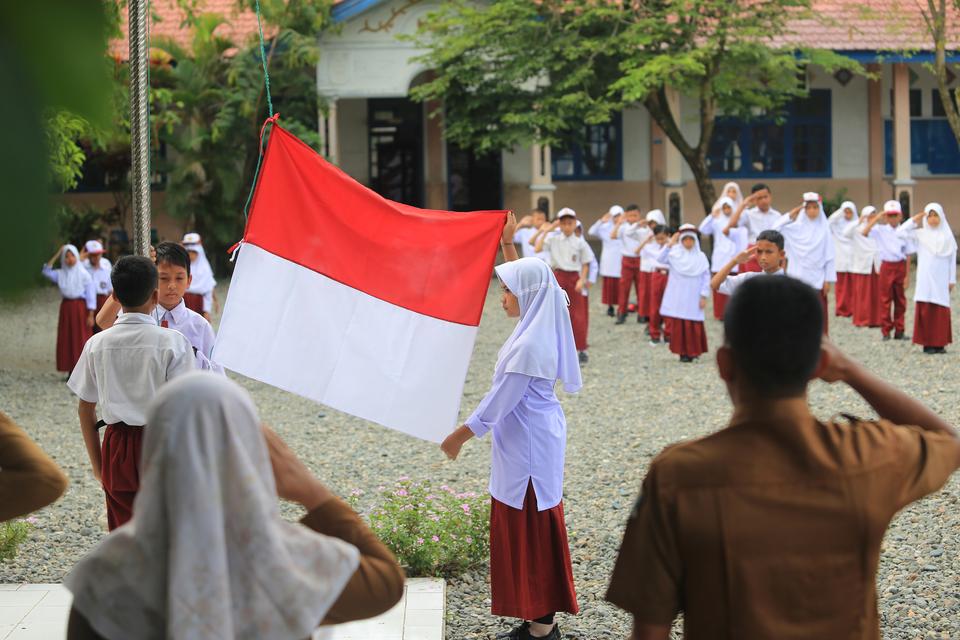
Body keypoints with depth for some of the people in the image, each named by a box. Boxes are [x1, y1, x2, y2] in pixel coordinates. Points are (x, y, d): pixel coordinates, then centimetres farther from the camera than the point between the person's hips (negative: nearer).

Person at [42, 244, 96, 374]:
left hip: (81, 308, -4)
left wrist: (91, 315, -11)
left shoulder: (84, 274, -4)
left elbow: (91, 295, -5)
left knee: (81, 340, -3)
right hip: (66, 308, 4)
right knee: (66, 340, 3)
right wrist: (57, 255, -5)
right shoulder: (60, 274, 8)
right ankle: (71, 372, 10)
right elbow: (46, 271, -6)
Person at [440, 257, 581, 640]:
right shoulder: (540, 331, 5)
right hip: (535, 439, 10)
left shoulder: (528, 344, -23)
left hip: (528, 447, -10)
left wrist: (458, 436, -10)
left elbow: (498, 402, -19)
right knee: (533, 532, 15)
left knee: (530, 534, 0)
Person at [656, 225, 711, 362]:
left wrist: (704, 296, -3)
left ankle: (693, 352, 7)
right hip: (677, 298, 1)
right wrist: (669, 244, -20)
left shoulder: (701, 257, 2)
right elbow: (660, 259, -14)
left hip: (693, 299, -1)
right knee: (678, 324, 0)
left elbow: (706, 278, 2)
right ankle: (683, 352, 7)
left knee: (693, 325, -4)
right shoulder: (675, 254, 2)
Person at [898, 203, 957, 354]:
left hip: (941, 279, 1)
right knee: (925, 310, -5)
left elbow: (952, 260, 8)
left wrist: (952, 280, 5)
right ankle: (927, 343, -2)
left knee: (941, 311, -2)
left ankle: (940, 343, 4)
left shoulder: (948, 236, 7)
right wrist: (915, 219, -4)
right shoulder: (921, 234, 5)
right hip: (925, 278, -1)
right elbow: (901, 232, -5)